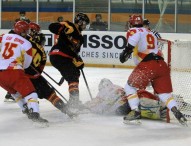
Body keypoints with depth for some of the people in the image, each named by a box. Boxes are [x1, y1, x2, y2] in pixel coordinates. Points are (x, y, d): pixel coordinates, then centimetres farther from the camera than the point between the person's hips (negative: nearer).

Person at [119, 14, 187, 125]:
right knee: (165, 93, 12)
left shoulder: (134, 30, 9)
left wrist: (128, 48, -18)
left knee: (130, 87, 10)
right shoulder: (150, 33, 31)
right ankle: (177, 112, -9)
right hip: (162, 65, 6)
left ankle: (135, 112, -2)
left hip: (147, 65, -6)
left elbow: (135, 35, -15)